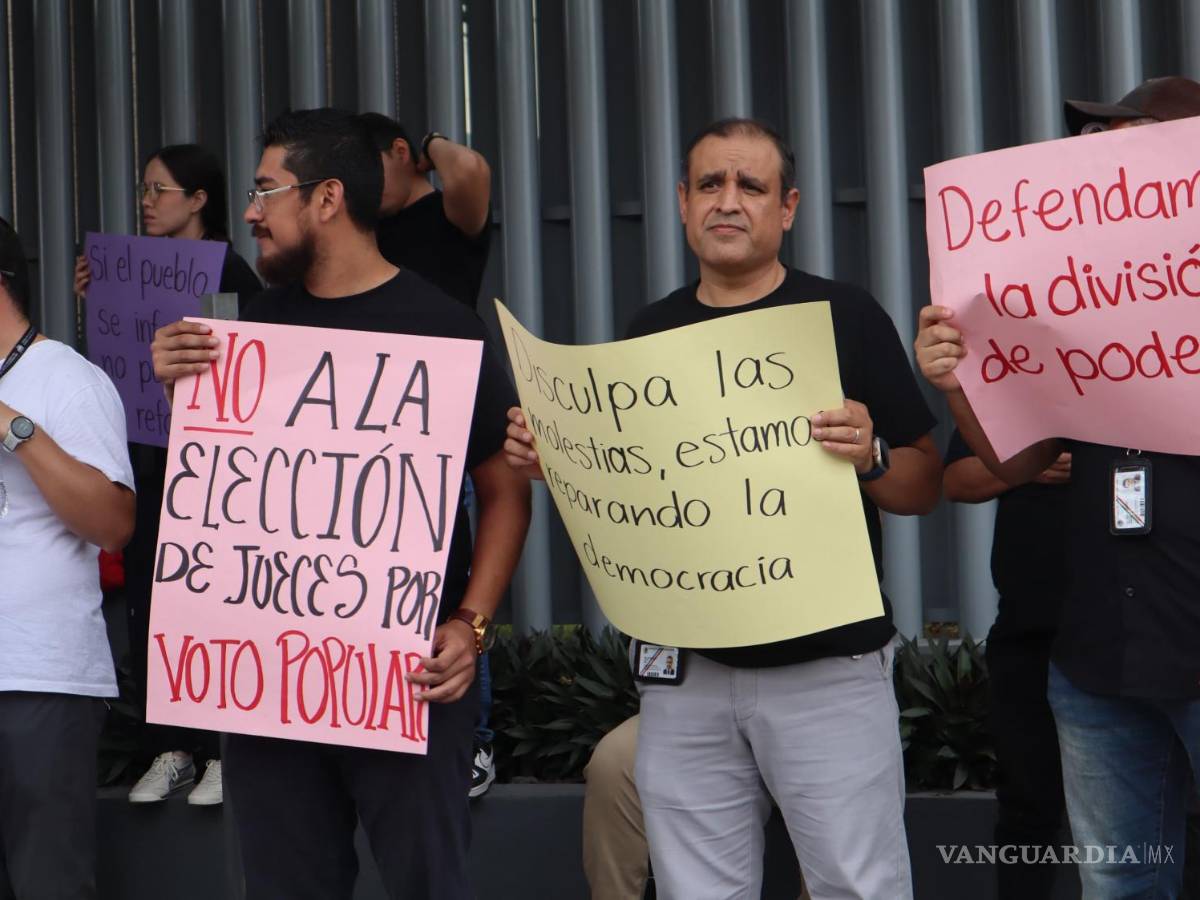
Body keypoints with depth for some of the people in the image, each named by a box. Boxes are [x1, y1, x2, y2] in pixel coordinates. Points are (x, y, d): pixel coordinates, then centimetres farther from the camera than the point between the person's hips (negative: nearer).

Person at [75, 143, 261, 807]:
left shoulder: (231, 272, -4)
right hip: (147, 454, 6)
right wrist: (92, 302, 3)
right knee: (149, 598, 4)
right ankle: (171, 751, 11)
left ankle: (225, 754, 1)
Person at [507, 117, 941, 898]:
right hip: (686, 673, 4)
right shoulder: (650, 333, 11)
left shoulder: (845, 316, -1)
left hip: (828, 669, -4)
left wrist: (871, 458, -21)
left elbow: (925, 488, 0)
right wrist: (550, 459, -1)